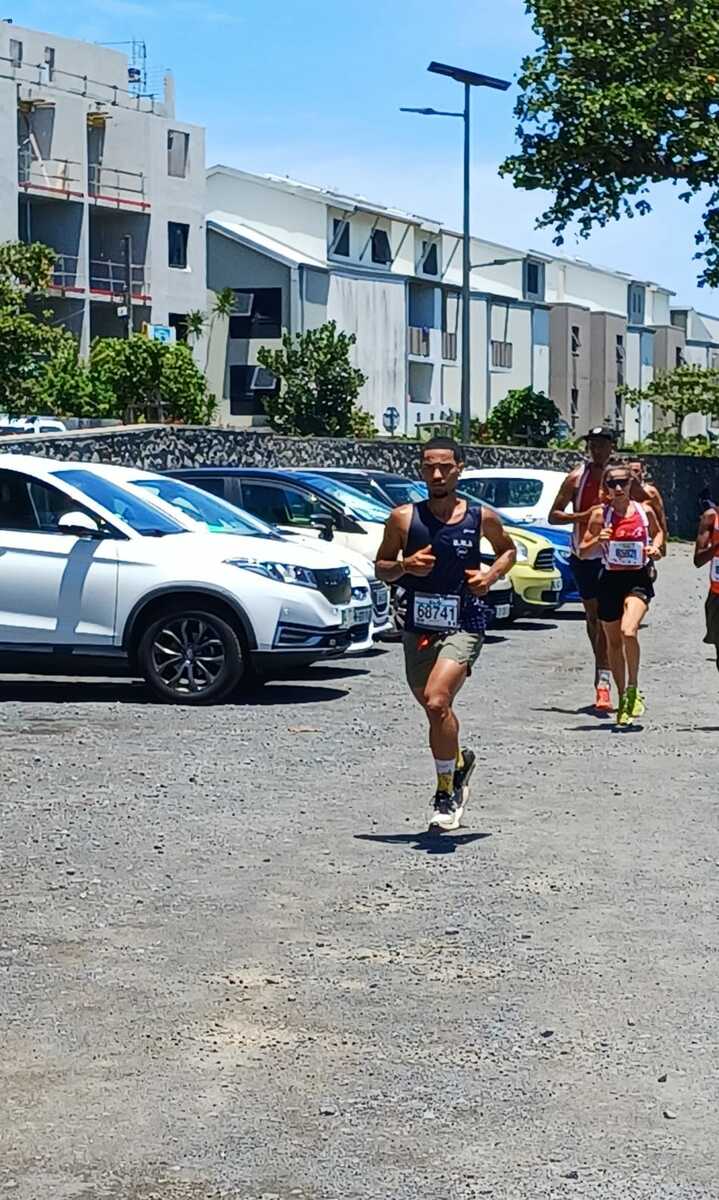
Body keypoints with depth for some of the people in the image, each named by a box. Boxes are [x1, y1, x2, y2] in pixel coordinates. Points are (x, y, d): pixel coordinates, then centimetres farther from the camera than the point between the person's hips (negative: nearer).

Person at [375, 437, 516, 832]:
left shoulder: (481, 517, -1)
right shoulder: (403, 518, -1)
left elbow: (508, 549, 18)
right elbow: (381, 568, 8)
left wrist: (492, 574, -2)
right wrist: (405, 566, -13)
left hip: (463, 625, -3)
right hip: (418, 626, 3)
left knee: (437, 703, -22)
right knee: (434, 708, 17)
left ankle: (446, 791, -6)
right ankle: (459, 762, 47)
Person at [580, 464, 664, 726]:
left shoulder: (644, 511, 0)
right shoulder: (600, 514, -2)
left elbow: (658, 532, 21)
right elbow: (582, 551, 1)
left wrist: (655, 547, 0)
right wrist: (598, 541, -18)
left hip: (638, 580, -2)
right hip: (610, 580, 2)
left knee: (629, 631, -26)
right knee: (613, 642, 10)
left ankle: (633, 689, -8)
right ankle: (623, 699, 26)